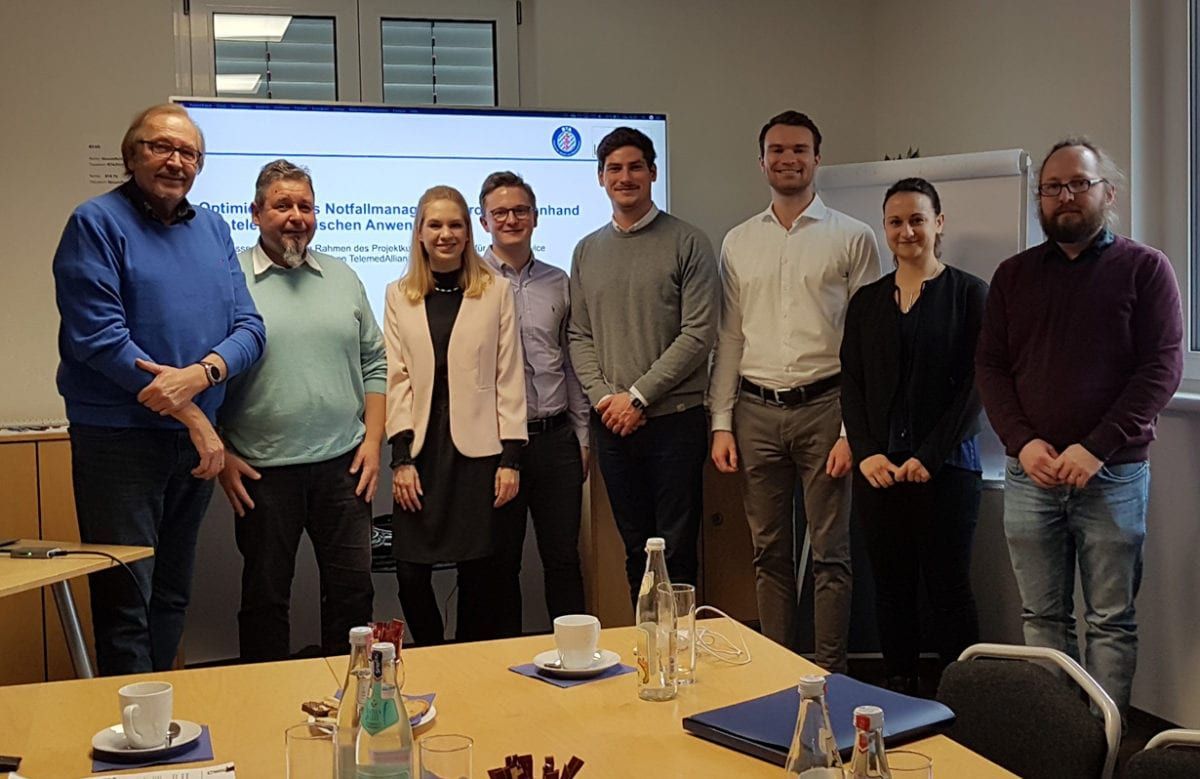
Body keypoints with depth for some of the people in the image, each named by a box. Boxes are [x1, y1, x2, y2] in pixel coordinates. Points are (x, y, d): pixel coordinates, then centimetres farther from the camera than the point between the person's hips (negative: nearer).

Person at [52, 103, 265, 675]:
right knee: (125, 604, -3)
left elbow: (249, 327, 4)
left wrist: (204, 372, -19)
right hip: (118, 438, -6)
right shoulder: (97, 223, -6)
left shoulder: (212, 230, 11)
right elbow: (98, 336, -15)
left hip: (195, 440, 6)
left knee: (172, 598, 16)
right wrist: (194, 417, -15)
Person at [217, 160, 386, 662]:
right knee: (265, 596, 9)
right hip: (262, 470, -3)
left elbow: (374, 364, 13)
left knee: (353, 590, 9)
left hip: (342, 466, 4)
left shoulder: (343, 278, 11)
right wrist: (221, 456, -8)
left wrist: (373, 438, 3)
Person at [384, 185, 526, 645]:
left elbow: (509, 377, 2)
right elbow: (396, 378, 3)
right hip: (421, 449, 1)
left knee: (477, 573, 2)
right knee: (410, 574, 0)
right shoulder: (399, 296, 9)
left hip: (477, 449, -1)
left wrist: (511, 457, -3)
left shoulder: (495, 291, 5)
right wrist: (401, 457, -5)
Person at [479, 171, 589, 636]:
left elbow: (571, 362, 14)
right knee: (501, 562, 8)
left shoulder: (558, 283, 11)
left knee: (563, 557, 8)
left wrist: (582, 436, 11)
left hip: (556, 437, 3)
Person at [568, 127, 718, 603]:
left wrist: (638, 396, -12)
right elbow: (579, 336, 10)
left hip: (673, 417, -4)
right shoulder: (587, 251, 12)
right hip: (612, 422, 4)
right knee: (635, 547, 12)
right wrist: (603, 397, -6)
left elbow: (698, 335, -9)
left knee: (677, 551, 1)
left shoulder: (688, 244, -2)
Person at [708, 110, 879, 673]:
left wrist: (852, 430, -10)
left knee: (830, 553, 3)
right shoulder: (738, 243, 11)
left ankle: (830, 675, 13)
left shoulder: (852, 238, 1)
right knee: (769, 552, 10)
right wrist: (721, 423, 4)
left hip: (823, 408, -3)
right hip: (756, 412, 3)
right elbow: (728, 339, 11)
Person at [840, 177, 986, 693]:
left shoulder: (969, 293, 0)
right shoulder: (866, 301, 12)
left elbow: (974, 385, -5)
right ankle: (899, 695, 17)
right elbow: (851, 381, 9)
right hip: (877, 467, 4)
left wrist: (930, 456, -12)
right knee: (891, 586, 8)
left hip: (945, 467, -4)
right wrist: (865, 452, -5)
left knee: (947, 586, -1)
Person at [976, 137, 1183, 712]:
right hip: (1030, 472, 3)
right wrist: (1023, 442, -9)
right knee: (1042, 617, 7)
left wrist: (1097, 448, -15)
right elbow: (989, 366, 7)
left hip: (1112, 473, -3)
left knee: (1111, 621, 3)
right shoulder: (1013, 275, 12)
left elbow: (1162, 367, -6)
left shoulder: (1145, 268, 1)